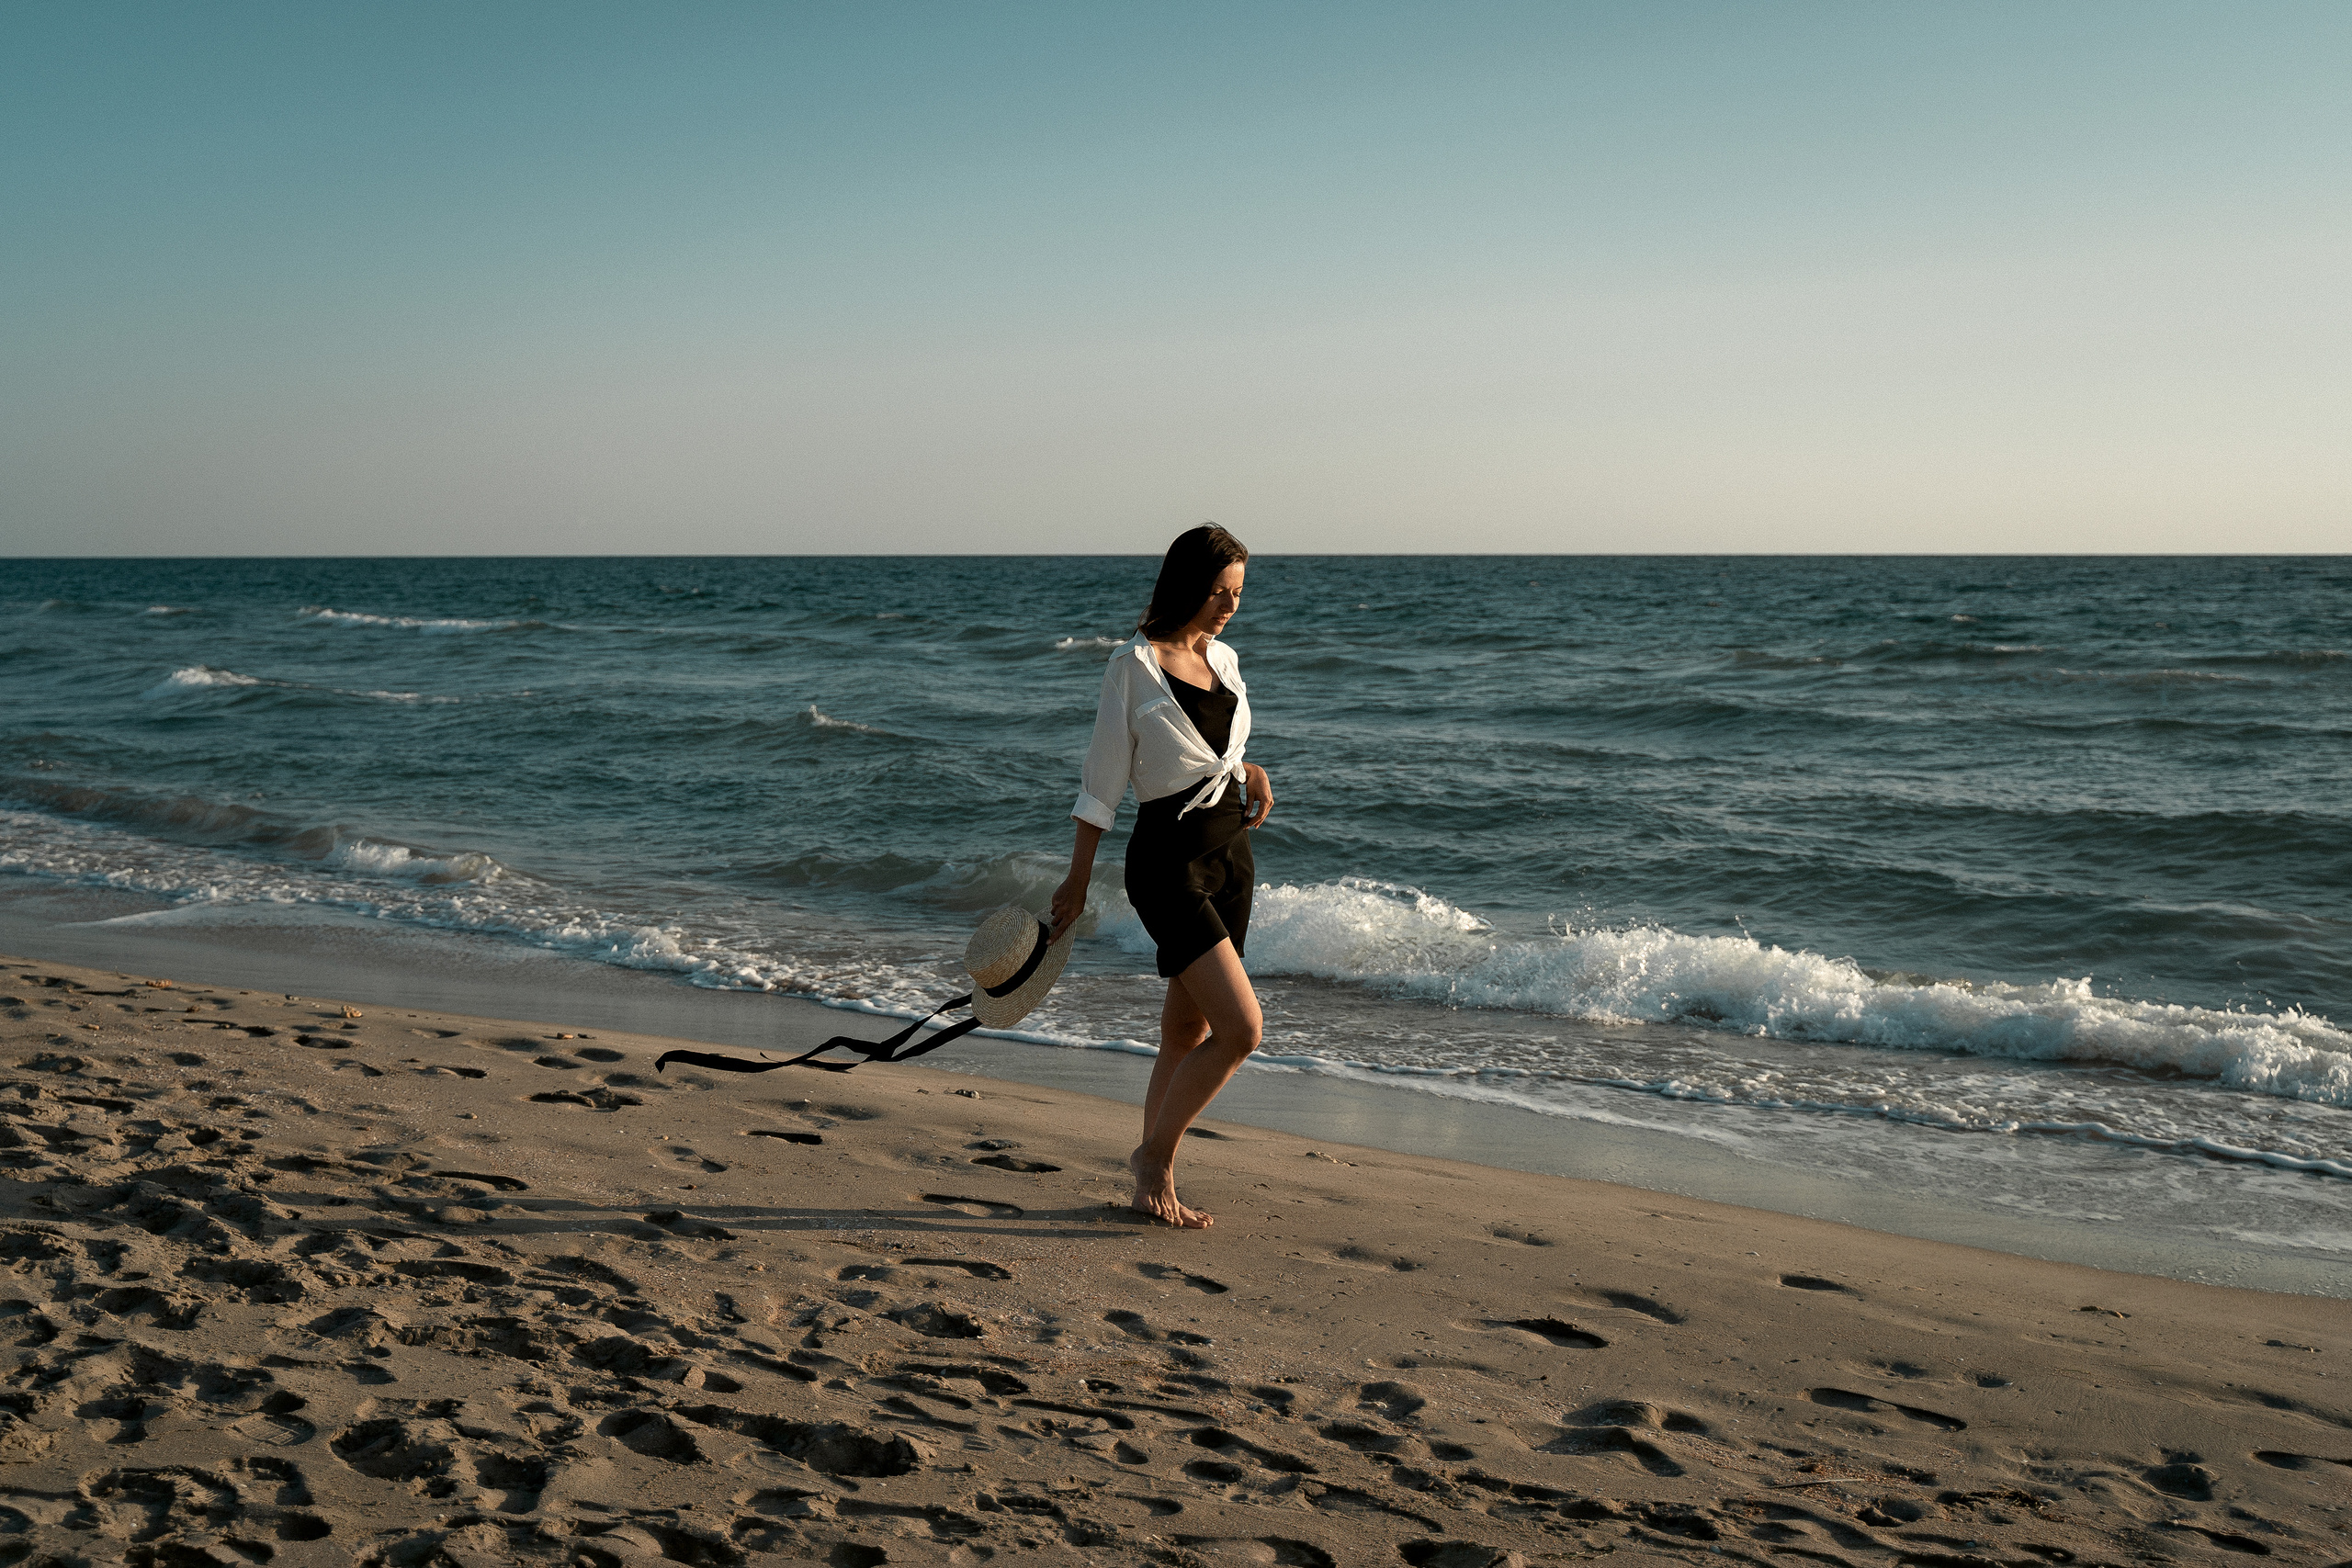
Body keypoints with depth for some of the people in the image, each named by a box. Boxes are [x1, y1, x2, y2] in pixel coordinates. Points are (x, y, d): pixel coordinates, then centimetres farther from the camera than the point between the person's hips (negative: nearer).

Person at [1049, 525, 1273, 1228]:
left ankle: (1153, 1182, 22)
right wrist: (1079, 878, -6)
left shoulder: (1223, 660, 9)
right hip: (1169, 861, -7)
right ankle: (1154, 1153, 5)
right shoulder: (1133, 664, -10)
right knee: (1243, 1026, -15)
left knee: (1187, 1031, 11)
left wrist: (1250, 774, 2)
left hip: (1231, 854, 7)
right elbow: (1104, 776, -8)